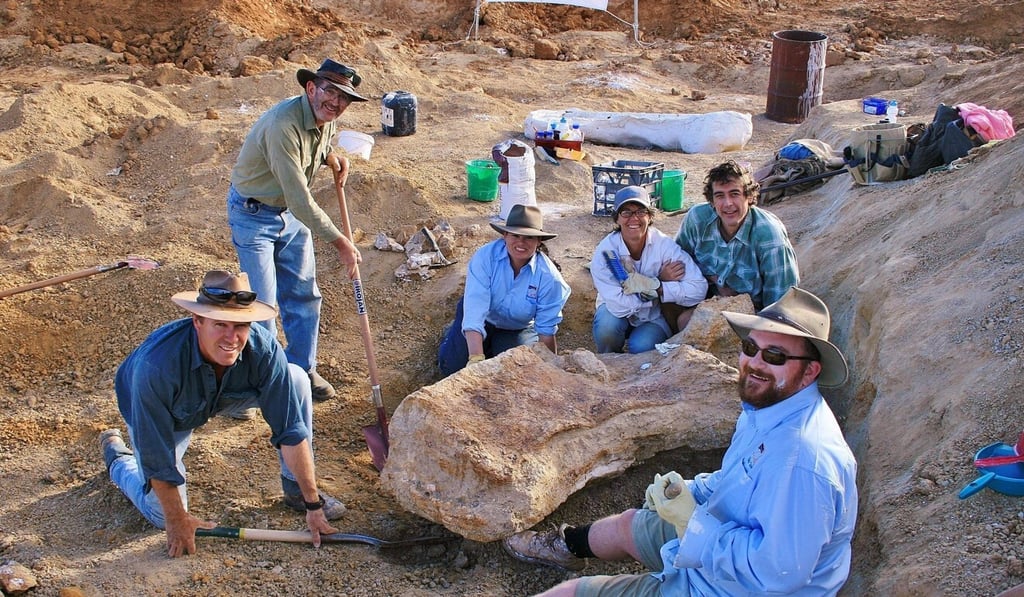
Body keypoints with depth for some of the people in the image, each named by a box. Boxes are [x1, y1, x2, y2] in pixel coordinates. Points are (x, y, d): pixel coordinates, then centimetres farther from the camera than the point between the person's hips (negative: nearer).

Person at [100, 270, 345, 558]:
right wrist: (178, 520, -18)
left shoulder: (263, 348, -33)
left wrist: (312, 505, -24)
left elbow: (291, 431, -26)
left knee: (296, 379, -18)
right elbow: (156, 457, -29)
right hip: (159, 414, -3)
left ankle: (296, 490, -2)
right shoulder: (156, 365, -41)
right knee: (164, 516, -5)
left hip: (221, 395, 3)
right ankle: (117, 454, 24)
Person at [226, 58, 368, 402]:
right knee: (262, 303, -3)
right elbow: (300, 201, -33)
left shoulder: (326, 119, -7)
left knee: (304, 294, 10)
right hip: (253, 215, -7)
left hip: (291, 214, 8)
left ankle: (301, 370, 26)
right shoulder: (283, 125, -32)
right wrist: (340, 243, -27)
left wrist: (330, 157, -3)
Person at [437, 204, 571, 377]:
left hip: (518, 330, 1)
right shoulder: (485, 257, -29)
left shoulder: (548, 276, -26)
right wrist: (476, 358, -47)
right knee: (451, 367, -12)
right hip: (483, 321, -1)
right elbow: (474, 310, -38)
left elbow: (546, 332, -19)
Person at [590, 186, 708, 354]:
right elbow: (619, 305, -33)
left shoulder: (664, 244, -21)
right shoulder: (605, 251, -23)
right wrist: (660, 281, -27)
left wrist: (653, 287, -33)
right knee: (607, 324, -32)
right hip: (618, 314, 0)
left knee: (641, 346, -30)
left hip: (654, 318, 0)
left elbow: (699, 289, -28)